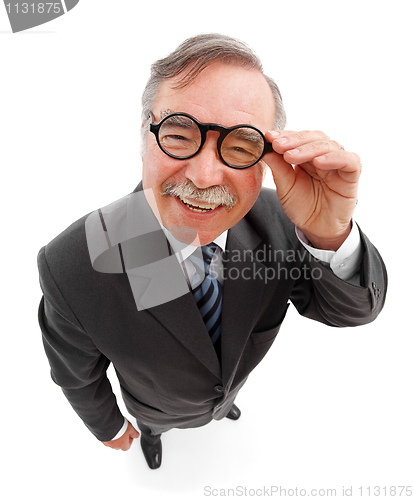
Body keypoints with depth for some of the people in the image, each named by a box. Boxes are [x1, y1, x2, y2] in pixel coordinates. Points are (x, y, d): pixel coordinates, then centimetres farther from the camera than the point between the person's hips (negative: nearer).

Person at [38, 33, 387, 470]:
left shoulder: (274, 216, -33)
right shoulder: (70, 269, -41)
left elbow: (352, 311, -24)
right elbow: (76, 372, -21)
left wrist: (330, 235, -46)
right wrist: (107, 426, -1)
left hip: (232, 383, 3)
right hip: (161, 408, -2)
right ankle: (151, 433, 73)